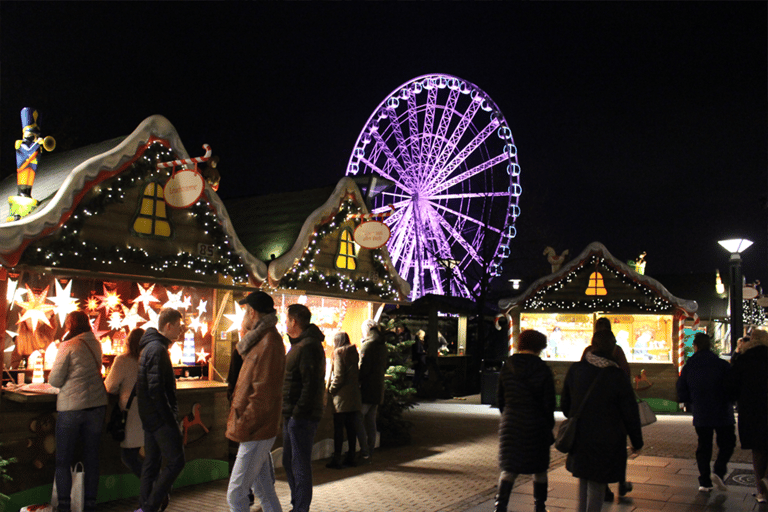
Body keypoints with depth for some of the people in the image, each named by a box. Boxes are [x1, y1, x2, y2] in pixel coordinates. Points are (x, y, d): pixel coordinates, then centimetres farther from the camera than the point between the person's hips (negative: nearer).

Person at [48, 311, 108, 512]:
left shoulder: (68, 346, -9)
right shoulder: (95, 344, 7)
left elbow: (55, 380, -8)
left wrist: (52, 377, 13)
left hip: (72, 407, -5)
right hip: (97, 405, 5)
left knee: (63, 460, 8)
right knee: (91, 458, 10)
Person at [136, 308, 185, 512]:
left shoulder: (150, 347, 15)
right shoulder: (157, 349, -17)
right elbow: (156, 390, -22)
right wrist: (171, 419, -18)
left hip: (150, 416, 10)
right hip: (160, 417, -10)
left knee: (152, 462, 14)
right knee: (175, 461, -6)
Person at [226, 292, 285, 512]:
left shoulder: (269, 343, -18)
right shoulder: (262, 340, 13)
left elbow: (263, 396, -22)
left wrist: (241, 428, -19)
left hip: (256, 432, -10)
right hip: (257, 430, 10)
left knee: (236, 494, -5)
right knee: (263, 489, 16)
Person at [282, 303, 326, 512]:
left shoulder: (309, 346, -17)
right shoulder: (299, 344, 16)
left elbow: (311, 383, -23)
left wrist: (298, 412, -22)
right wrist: (288, 412, 16)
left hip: (302, 416, -11)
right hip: (292, 416, 11)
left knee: (300, 464, -2)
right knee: (289, 462, 18)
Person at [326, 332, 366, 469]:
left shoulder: (339, 352, -10)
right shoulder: (354, 352, 10)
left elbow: (338, 375, -14)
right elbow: (357, 372, 11)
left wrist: (331, 389, -4)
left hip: (341, 396, -7)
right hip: (354, 395, 7)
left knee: (338, 428, -2)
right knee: (351, 427, 11)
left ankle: (337, 460, 0)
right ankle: (351, 457, 18)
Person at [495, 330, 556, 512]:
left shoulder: (507, 367, 2)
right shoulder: (543, 370, -8)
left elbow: (501, 399, 8)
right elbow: (548, 403, -6)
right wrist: (549, 427, 4)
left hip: (510, 425, 3)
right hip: (536, 426, -3)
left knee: (508, 469, 8)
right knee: (539, 470, 14)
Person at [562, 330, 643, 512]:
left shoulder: (575, 369, -4)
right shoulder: (617, 377, -15)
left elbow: (565, 403, 7)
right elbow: (630, 413, -7)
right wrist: (637, 441, 6)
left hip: (579, 438, 4)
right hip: (607, 441, -4)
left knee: (583, 481, 21)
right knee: (597, 485, 8)